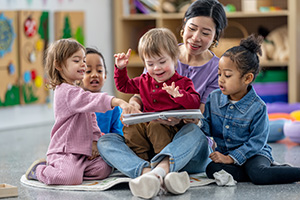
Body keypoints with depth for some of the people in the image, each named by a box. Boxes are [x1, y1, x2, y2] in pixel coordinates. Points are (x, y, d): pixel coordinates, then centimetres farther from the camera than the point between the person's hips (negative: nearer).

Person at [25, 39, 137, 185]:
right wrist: (118, 102, -44)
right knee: (72, 178, -31)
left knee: (103, 169, -9)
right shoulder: (66, 92, -16)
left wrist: (95, 140, 6)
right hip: (63, 151, -10)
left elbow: (91, 118, 21)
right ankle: (39, 170, 1)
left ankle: (55, 168, 8)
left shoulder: (76, 91, 19)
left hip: (82, 151, 10)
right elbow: (92, 101, -32)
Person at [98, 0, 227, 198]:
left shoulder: (217, 69, 0)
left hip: (192, 153, -3)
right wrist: (133, 104, -18)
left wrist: (180, 118, -31)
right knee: (105, 140, -22)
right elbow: (140, 92, 8)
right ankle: (148, 173, -52)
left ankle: (157, 171, -63)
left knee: (194, 131, -37)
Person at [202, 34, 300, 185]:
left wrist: (231, 158, -21)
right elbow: (207, 129, 4)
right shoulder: (214, 98, 1)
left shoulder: (258, 107, -14)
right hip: (224, 152, 5)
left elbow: (256, 142, -14)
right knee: (212, 170, -27)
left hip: (254, 154, -5)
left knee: (258, 174, -36)